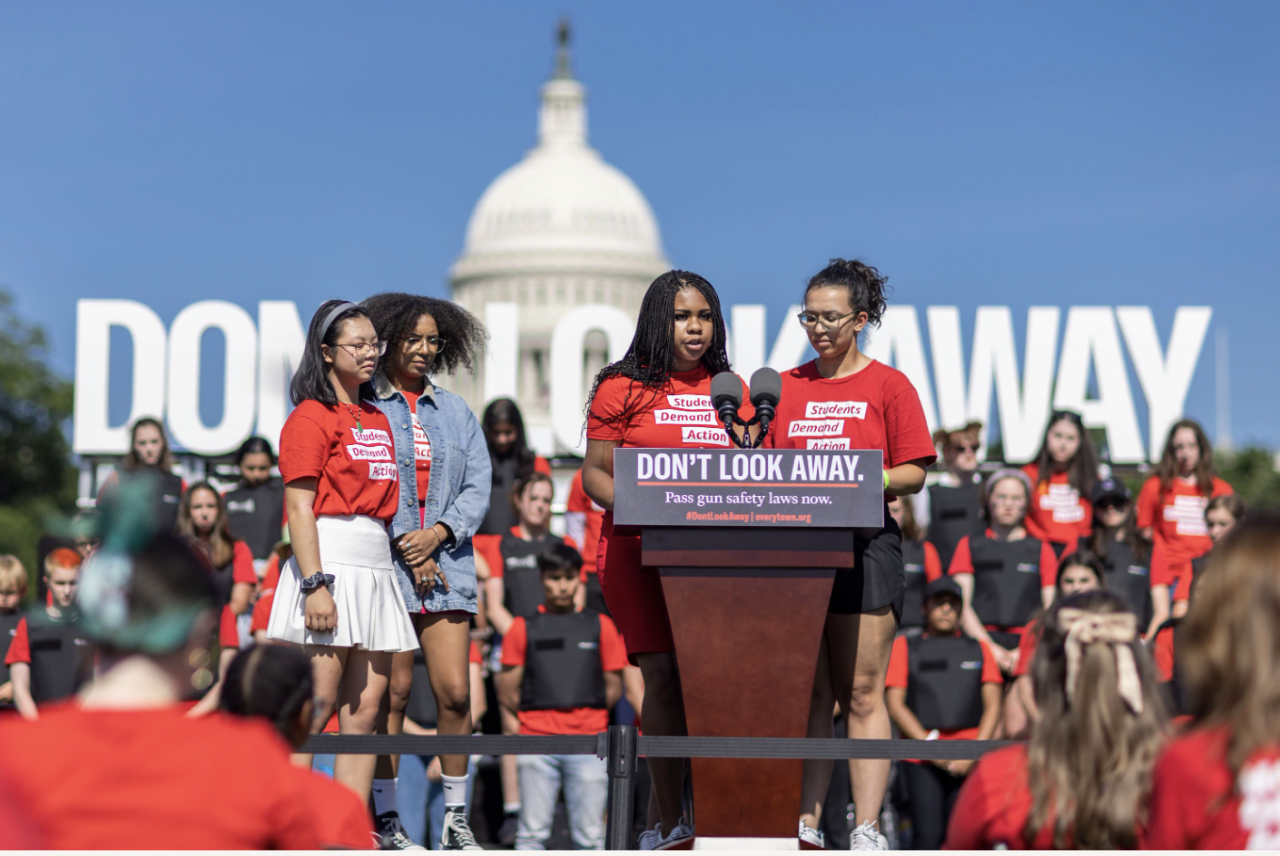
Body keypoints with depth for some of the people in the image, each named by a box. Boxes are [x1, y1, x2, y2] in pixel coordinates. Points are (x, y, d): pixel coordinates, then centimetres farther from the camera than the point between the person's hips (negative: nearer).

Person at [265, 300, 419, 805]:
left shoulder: (377, 420, 19)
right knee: (319, 703, -10)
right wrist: (315, 586, -19)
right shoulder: (311, 417, -5)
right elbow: (299, 508, -11)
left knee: (366, 707, 5)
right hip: (330, 562, -8)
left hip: (377, 565, 8)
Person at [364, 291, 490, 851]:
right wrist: (406, 546, -9)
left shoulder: (456, 412, 16)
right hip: (383, 561, -3)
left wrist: (437, 533, -7)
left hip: (446, 563, 3)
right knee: (392, 690, -2)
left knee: (455, 690, -3)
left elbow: (478, 486, 10)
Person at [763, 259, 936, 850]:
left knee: (862, 694, -3)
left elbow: (913, 474, -1)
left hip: (864, 544, -3)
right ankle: (804, 828, 4)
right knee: (807, 695, 3)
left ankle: (867, 830, -1)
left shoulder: (888, 385, 3)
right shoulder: (784, 387, 14)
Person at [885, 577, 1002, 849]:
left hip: (969, 761, 1)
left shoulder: (978, 649, 16)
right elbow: (895, 704, 3)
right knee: (928, 836, -11)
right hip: (921, 757, -1)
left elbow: (993, 706, 10)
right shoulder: (904, 647, 12)